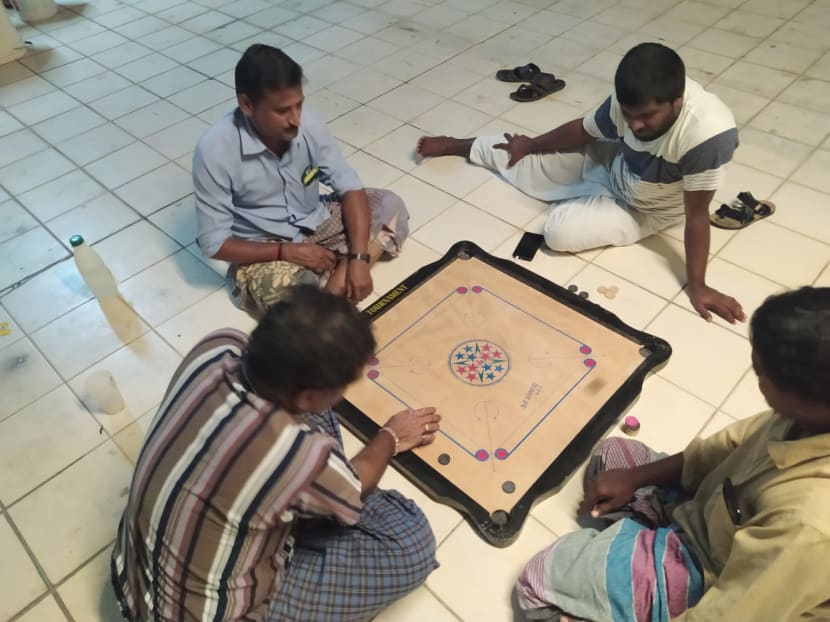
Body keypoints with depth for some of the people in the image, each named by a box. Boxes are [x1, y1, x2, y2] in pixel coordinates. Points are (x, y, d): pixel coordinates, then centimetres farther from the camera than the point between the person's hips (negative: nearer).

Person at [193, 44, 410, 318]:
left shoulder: (307, 122, -15)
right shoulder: (215, 150, -25)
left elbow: (350, 187, -12)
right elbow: (214, 243, -18)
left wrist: (358, 259, -25)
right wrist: (288, 251, -26)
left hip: (314, 224, 5)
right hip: (263, 252, -5)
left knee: (390, 205, -13)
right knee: (285, 293, -37)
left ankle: (334, 288, -21)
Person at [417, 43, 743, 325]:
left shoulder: (707, 134, -41)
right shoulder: (632, 100, -25)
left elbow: (696, 213, -32)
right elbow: (583, 129, -5)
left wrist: (697, 285, -28)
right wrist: (530, 145, 9)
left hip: (643, 210, -4)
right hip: (613, 162, 4)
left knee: (560, 230, -24)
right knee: (517, 156, 7)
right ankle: (456, 145, 35)